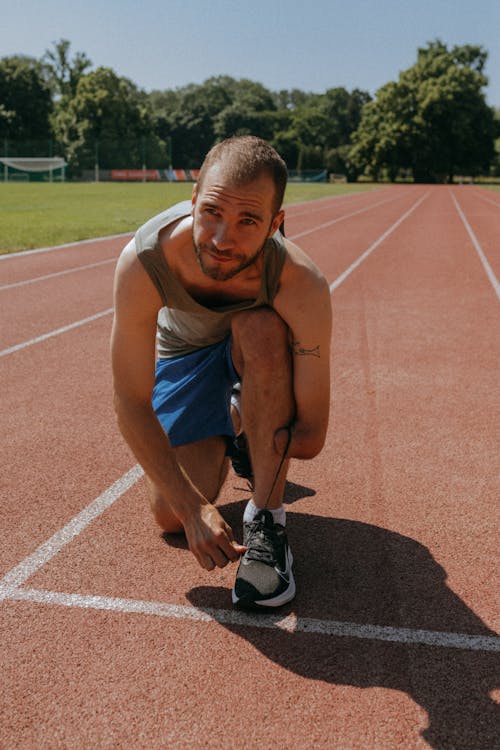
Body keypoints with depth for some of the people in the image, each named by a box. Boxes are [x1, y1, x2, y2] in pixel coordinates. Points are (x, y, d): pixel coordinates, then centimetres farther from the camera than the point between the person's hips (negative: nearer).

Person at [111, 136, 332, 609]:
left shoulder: (301, 285, -39)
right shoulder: (142, 263, -36)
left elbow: (311, 438, -31)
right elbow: (131, 405, -29)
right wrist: (192, 507, -32)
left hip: (263, 355, -1)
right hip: (183, 352, 1)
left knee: (261, 329, -39)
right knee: (171, 515, -7)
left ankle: (266, 517, -23)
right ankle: (225, 442, 26)